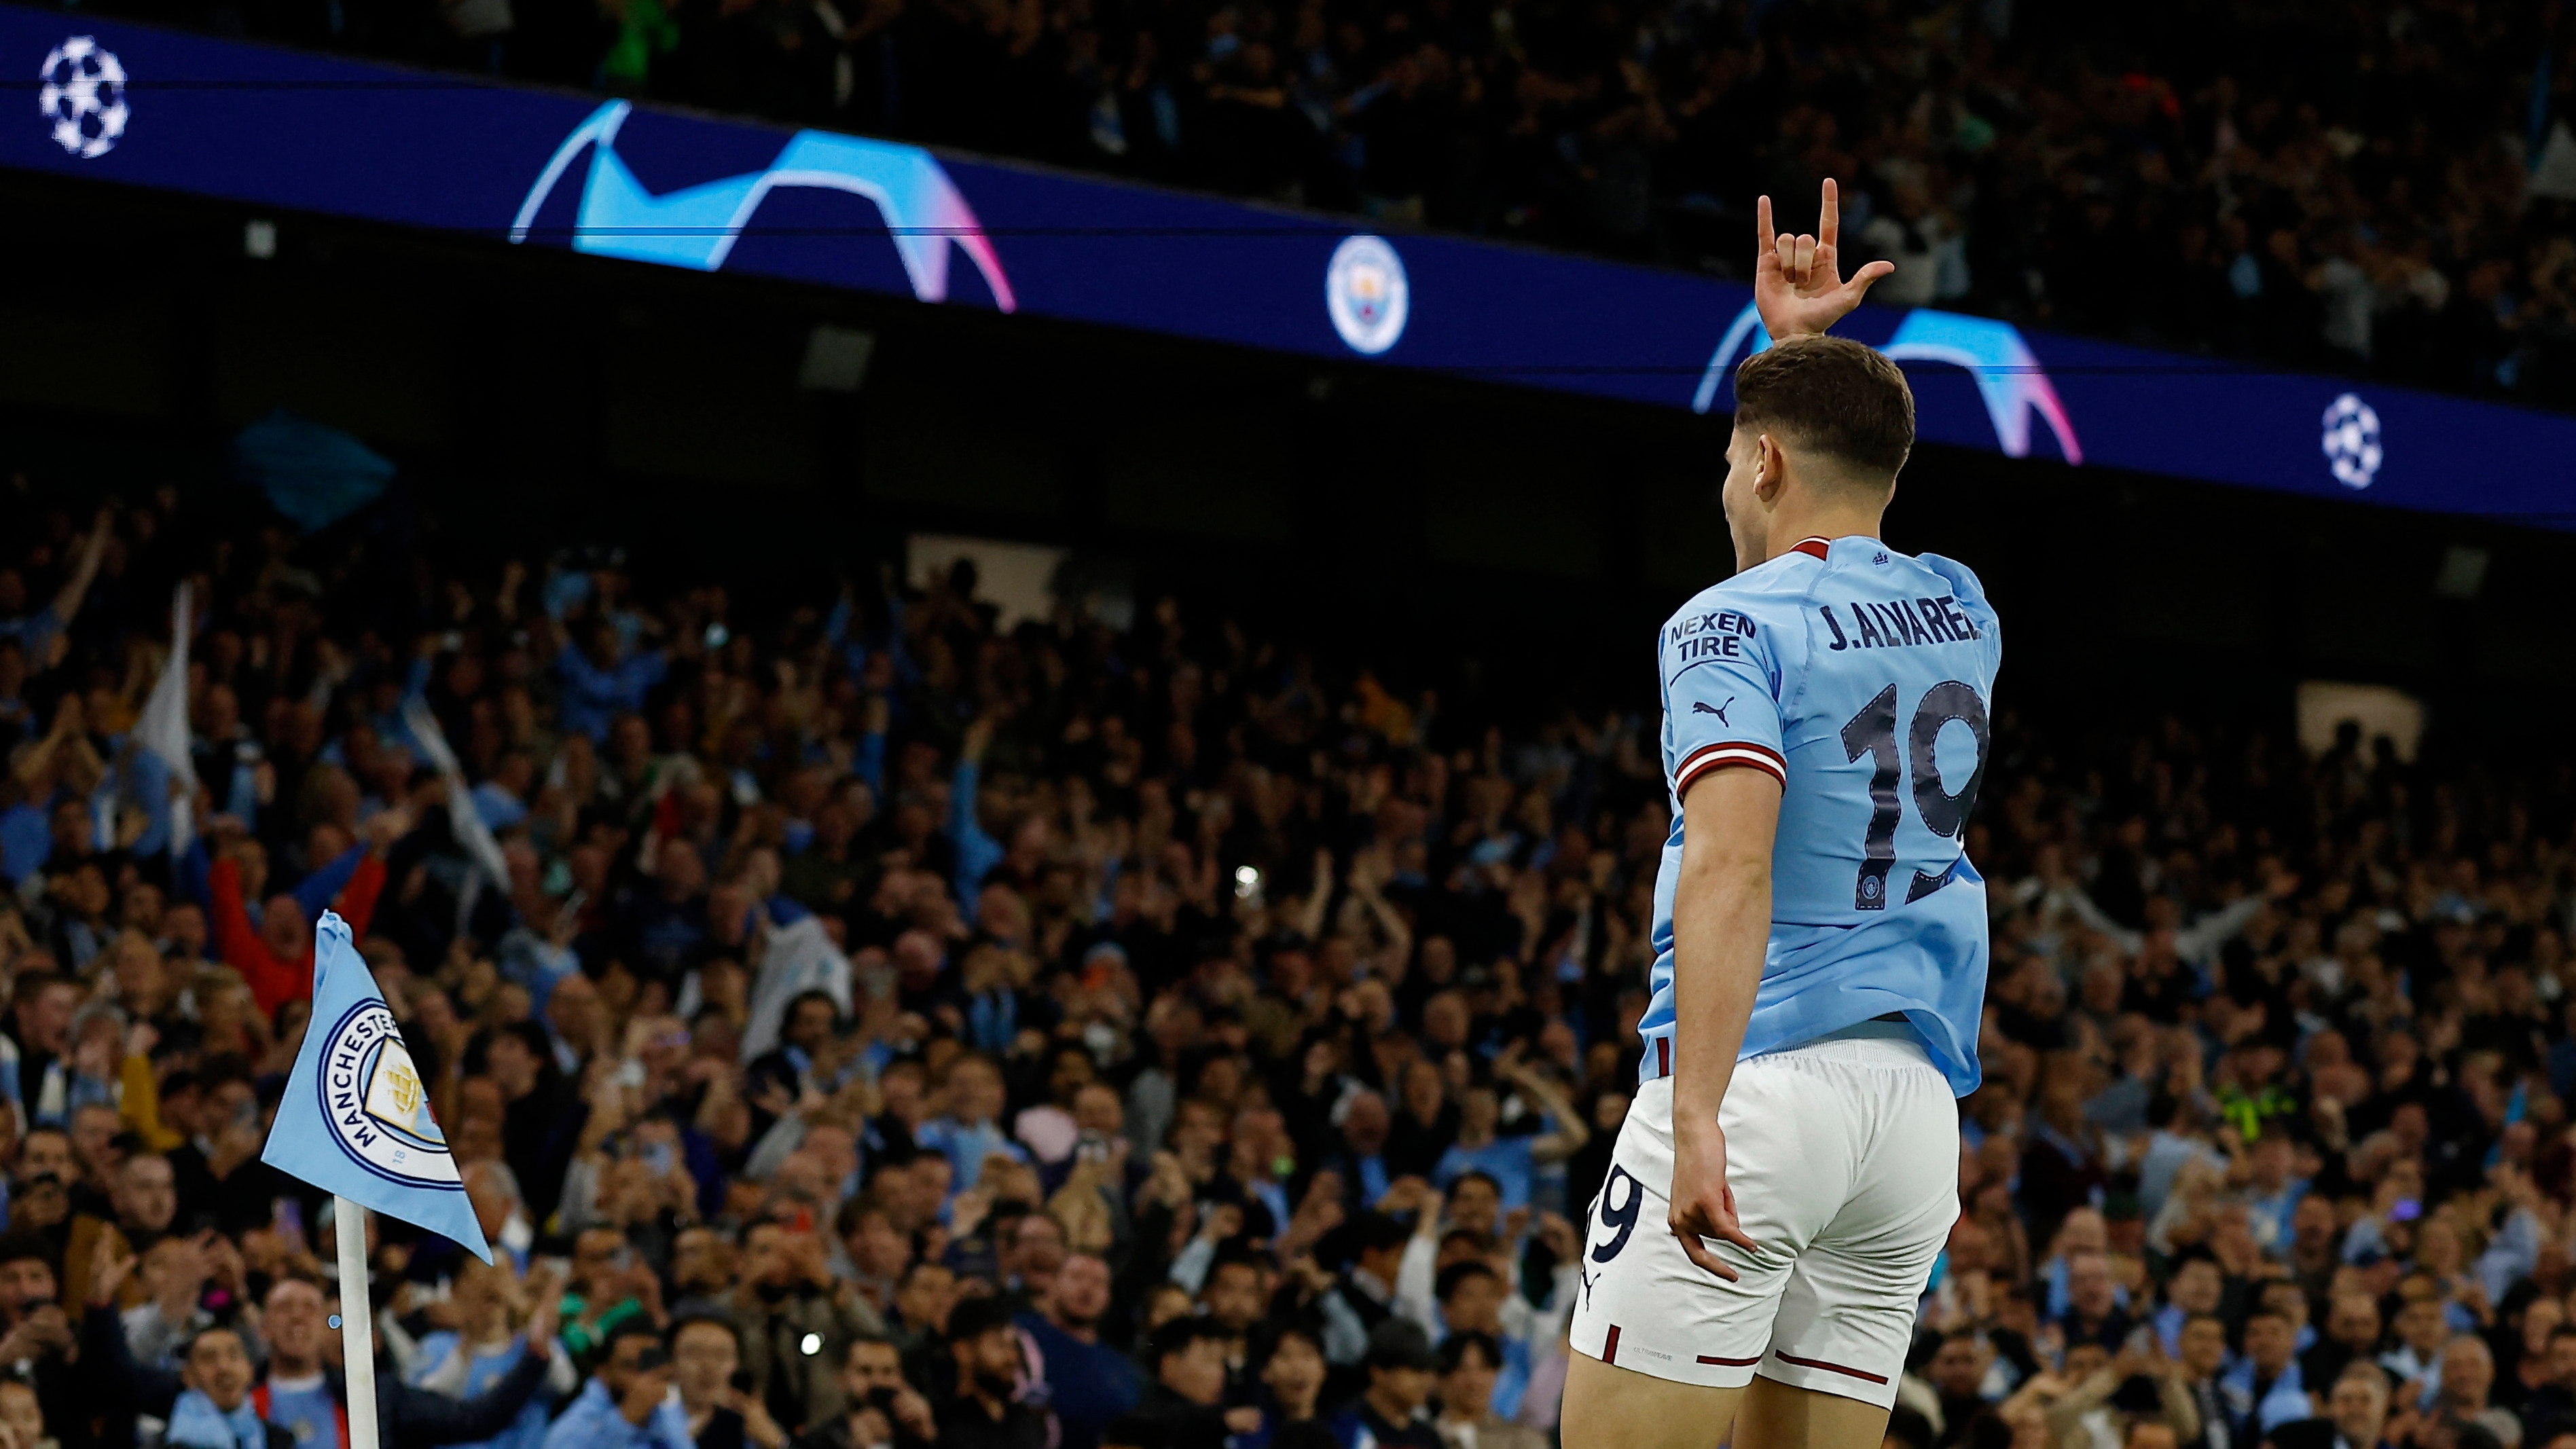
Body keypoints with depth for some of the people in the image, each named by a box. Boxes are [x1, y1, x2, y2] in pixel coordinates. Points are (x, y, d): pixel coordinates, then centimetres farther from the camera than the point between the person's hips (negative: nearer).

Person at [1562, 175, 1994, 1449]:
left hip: (1762, 1074, -7)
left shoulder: (1732, 626, -6)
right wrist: (1798, 348, 43)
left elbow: (1732, 866, -20)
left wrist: (1697, 1116, -27)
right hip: (1916, 1099, 7)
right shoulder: (1960, 613, 16)